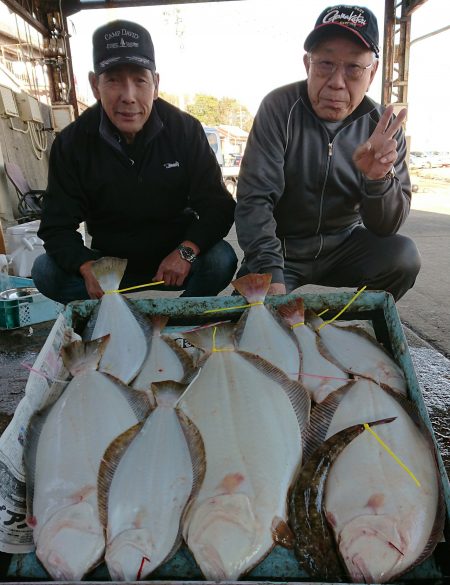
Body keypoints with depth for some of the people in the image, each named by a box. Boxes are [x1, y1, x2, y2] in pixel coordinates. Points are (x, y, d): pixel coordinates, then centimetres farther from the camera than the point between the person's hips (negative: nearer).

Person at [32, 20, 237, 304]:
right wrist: (87, 268, -30)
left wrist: (187, 250, -30)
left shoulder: (185, 129, -10)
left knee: (221, 259, -29)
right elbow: (57, 227, -8)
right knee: (46, 271, -21)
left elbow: (218, 206, -10)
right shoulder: (72, 142, -8)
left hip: (175, 260, 0)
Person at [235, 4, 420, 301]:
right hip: (281, 251, -2)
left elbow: (385, 228, -10)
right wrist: (270, 275, -31)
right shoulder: (280, 108, -14)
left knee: (403, 257, -21)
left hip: (343, 246, 3)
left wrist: (378, 179, -31)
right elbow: (254, 198, -20)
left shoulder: (383, 127, -6)